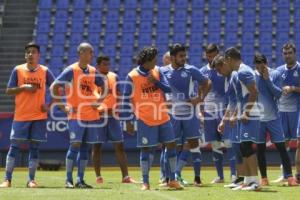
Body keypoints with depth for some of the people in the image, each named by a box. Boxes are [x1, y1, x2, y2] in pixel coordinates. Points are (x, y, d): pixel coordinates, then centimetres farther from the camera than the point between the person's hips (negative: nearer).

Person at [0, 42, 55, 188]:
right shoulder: (18, 70, 1)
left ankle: (31, 180, 9)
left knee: (35, 148, 3)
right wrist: (23, 87, -14)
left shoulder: (45, 71, 3)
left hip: (39, 116, 1)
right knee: (14, 147, -3)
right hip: (21, 116, -1)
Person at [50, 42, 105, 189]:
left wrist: (98, 101, 8)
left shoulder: (93, 71, 9)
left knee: (85, 147, 6)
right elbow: (54, 87, -10)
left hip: (92, 115, 6)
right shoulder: (71, 70, -8)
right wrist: (63, 107, -11)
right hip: (76, 115, -6)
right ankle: (69, 180, -2)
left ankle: (80, 180, 11)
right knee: (75, 146, -9)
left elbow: (104, 88, 23)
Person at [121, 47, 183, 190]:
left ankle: (172, 180, 14)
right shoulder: (132, 77, -10)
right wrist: (128, 121, -8)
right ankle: (145, 183, 9)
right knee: (145, 149, -1)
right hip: (145, 120, -5)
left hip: (163, 117, 5)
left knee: (171, 145, 4)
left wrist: (156, 81, -15)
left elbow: (168, 89, 2)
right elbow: (126, 100, -7)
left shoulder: (157, 71, 3)